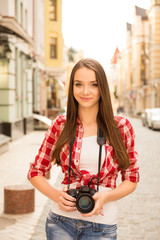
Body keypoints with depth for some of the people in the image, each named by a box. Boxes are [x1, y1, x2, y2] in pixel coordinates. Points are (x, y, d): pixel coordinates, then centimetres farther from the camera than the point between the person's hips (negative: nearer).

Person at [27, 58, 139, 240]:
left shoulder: (121, 126, -3)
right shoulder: (60, 125, -1)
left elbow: (131, 179, 3)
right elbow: (35, 172, 6)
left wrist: (106, 196, -15)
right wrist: (56, 195, -12)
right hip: (61, 222, 1)